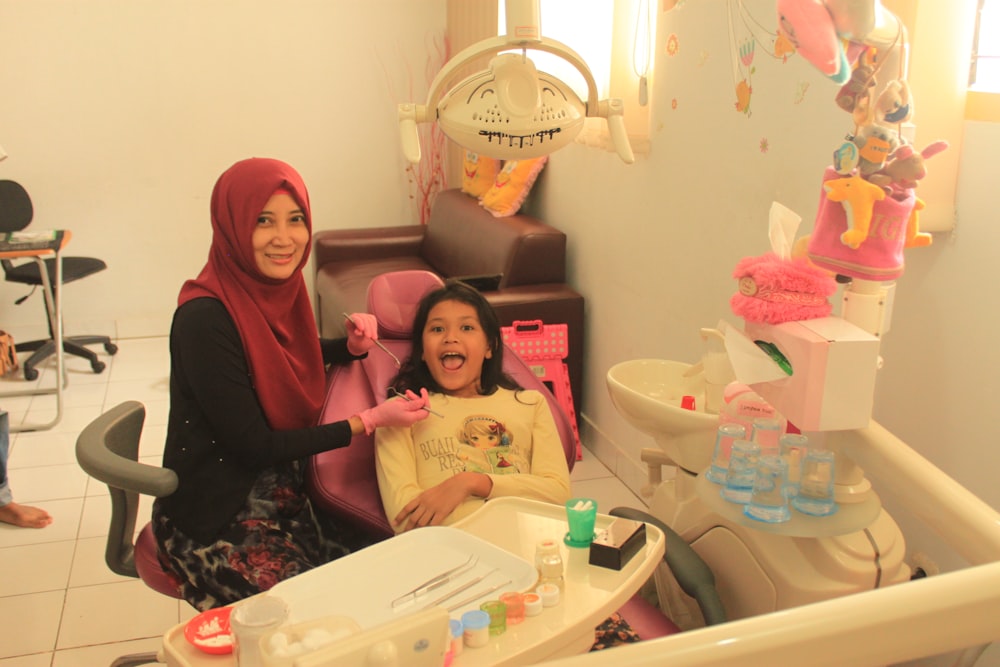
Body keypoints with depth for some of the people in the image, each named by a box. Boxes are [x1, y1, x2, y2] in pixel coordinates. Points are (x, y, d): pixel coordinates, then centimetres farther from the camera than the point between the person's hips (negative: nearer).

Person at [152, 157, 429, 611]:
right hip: (215, 521, -7)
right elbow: (254, 445, -20)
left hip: (281, 493, 7)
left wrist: (352, 346, -1)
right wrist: (369, 421, -17)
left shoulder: (279, 289, -1)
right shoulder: (205, 318, -23)